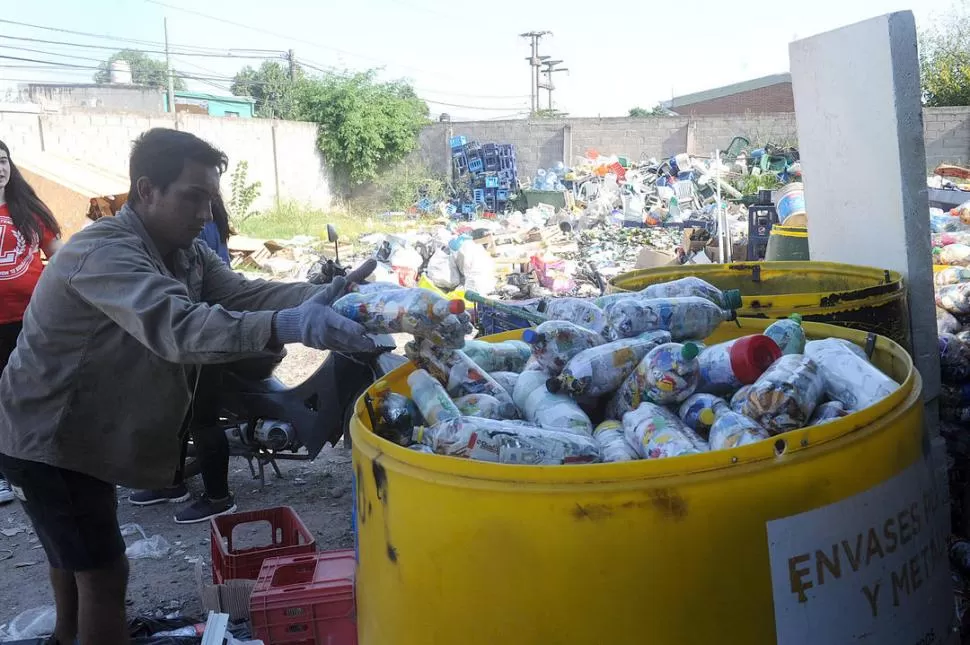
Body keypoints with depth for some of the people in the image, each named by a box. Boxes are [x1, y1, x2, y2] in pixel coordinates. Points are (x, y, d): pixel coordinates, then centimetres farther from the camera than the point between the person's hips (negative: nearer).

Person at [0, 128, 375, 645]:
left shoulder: (186, 251, -1)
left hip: (82, 433, 10)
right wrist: (288, 326, -62)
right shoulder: (103, 253, -31)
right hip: (45, 441, -9)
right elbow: (175, 326, -49)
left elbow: (242, 294, -16)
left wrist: (328, 294, -33)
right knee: (104, 572, -5)